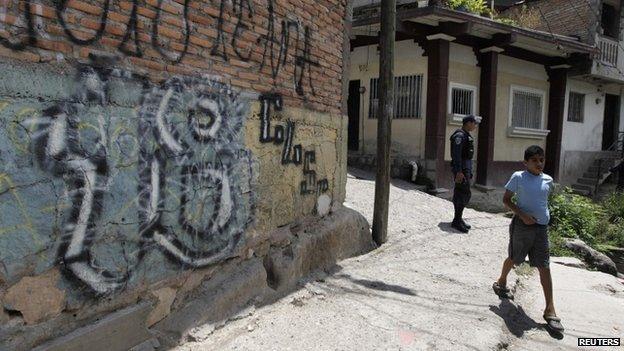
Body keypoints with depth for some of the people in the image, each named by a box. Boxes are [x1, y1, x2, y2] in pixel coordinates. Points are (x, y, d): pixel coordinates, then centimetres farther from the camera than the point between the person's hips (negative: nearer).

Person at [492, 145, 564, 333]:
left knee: (544, 268, 1)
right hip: (522, 225, -3)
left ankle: (550, 310, 5)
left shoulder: (548, 180, 5)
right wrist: (522, 215, -17)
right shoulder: (518, 177, -8)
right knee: (514, 259, 14)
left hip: (541, 227, 3)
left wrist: (543, 215, 13)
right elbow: (506, 200, -7)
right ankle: (501, 282, 43)